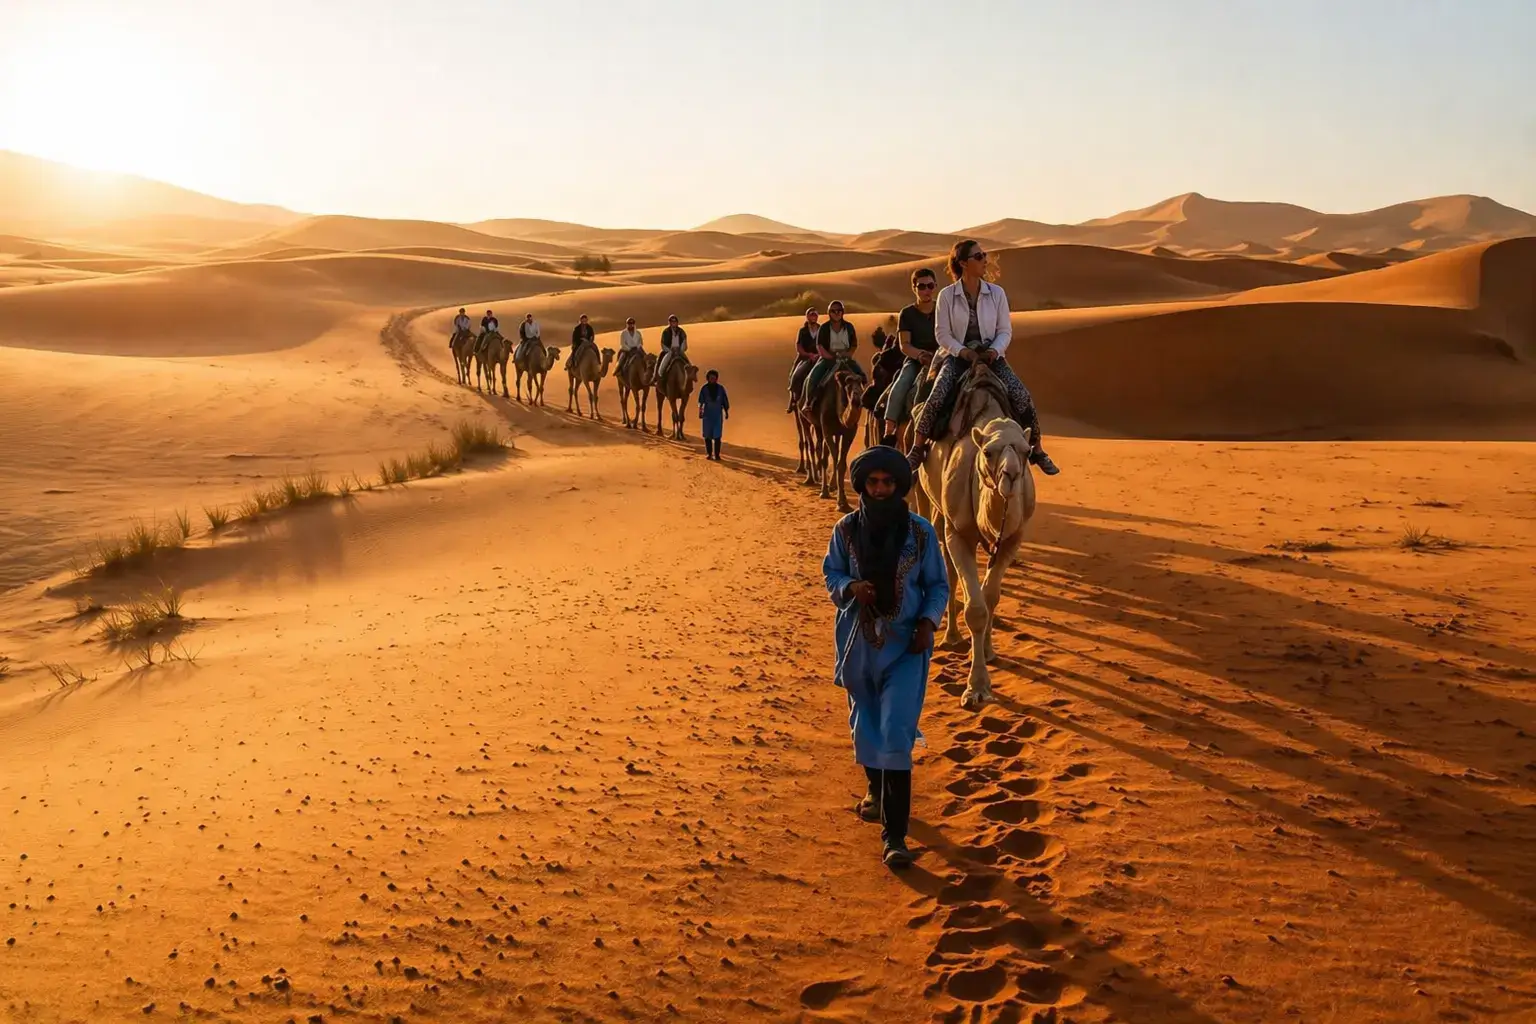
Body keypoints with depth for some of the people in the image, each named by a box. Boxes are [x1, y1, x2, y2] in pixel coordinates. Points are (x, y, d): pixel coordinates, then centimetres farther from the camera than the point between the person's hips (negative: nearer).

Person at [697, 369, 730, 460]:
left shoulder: (720, 388, 2)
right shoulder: (704, 389, -1)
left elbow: (725, 401, 4)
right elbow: (701, 401, -5)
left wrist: (726, 413, 1)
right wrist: (700, 412, -15)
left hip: (718, 415, 0)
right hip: (707, 414, 0)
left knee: (717, 435, -4)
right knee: (707, 434, 3)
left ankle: (716, 454, -1)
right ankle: (709, 453, 14)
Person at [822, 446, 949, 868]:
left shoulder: (920, 531, -7)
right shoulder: (846, 529, -4)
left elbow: (938, 585, 3)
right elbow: (831, 574, 8)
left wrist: (928, 621, -14)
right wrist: (849, 588, -14)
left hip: (905, 644, -3)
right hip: (859, 641, 3)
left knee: (896, 735, -11)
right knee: (865, 726, 19)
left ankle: (894, 836, -7)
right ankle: (875, 789, 50)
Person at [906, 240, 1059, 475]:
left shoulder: (996, 293, 0)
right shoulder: (947, 295, -5)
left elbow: (1005, 331, 4)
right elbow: (942, 334, -3)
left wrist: (994, 351, -15)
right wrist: (963, 351, -17)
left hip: (991, 355, 2)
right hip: (958, 356, -2)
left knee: (1023, 398, -15)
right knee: (935, 399, -25)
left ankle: (1037, 451, 2)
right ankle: (917, 450, -9)